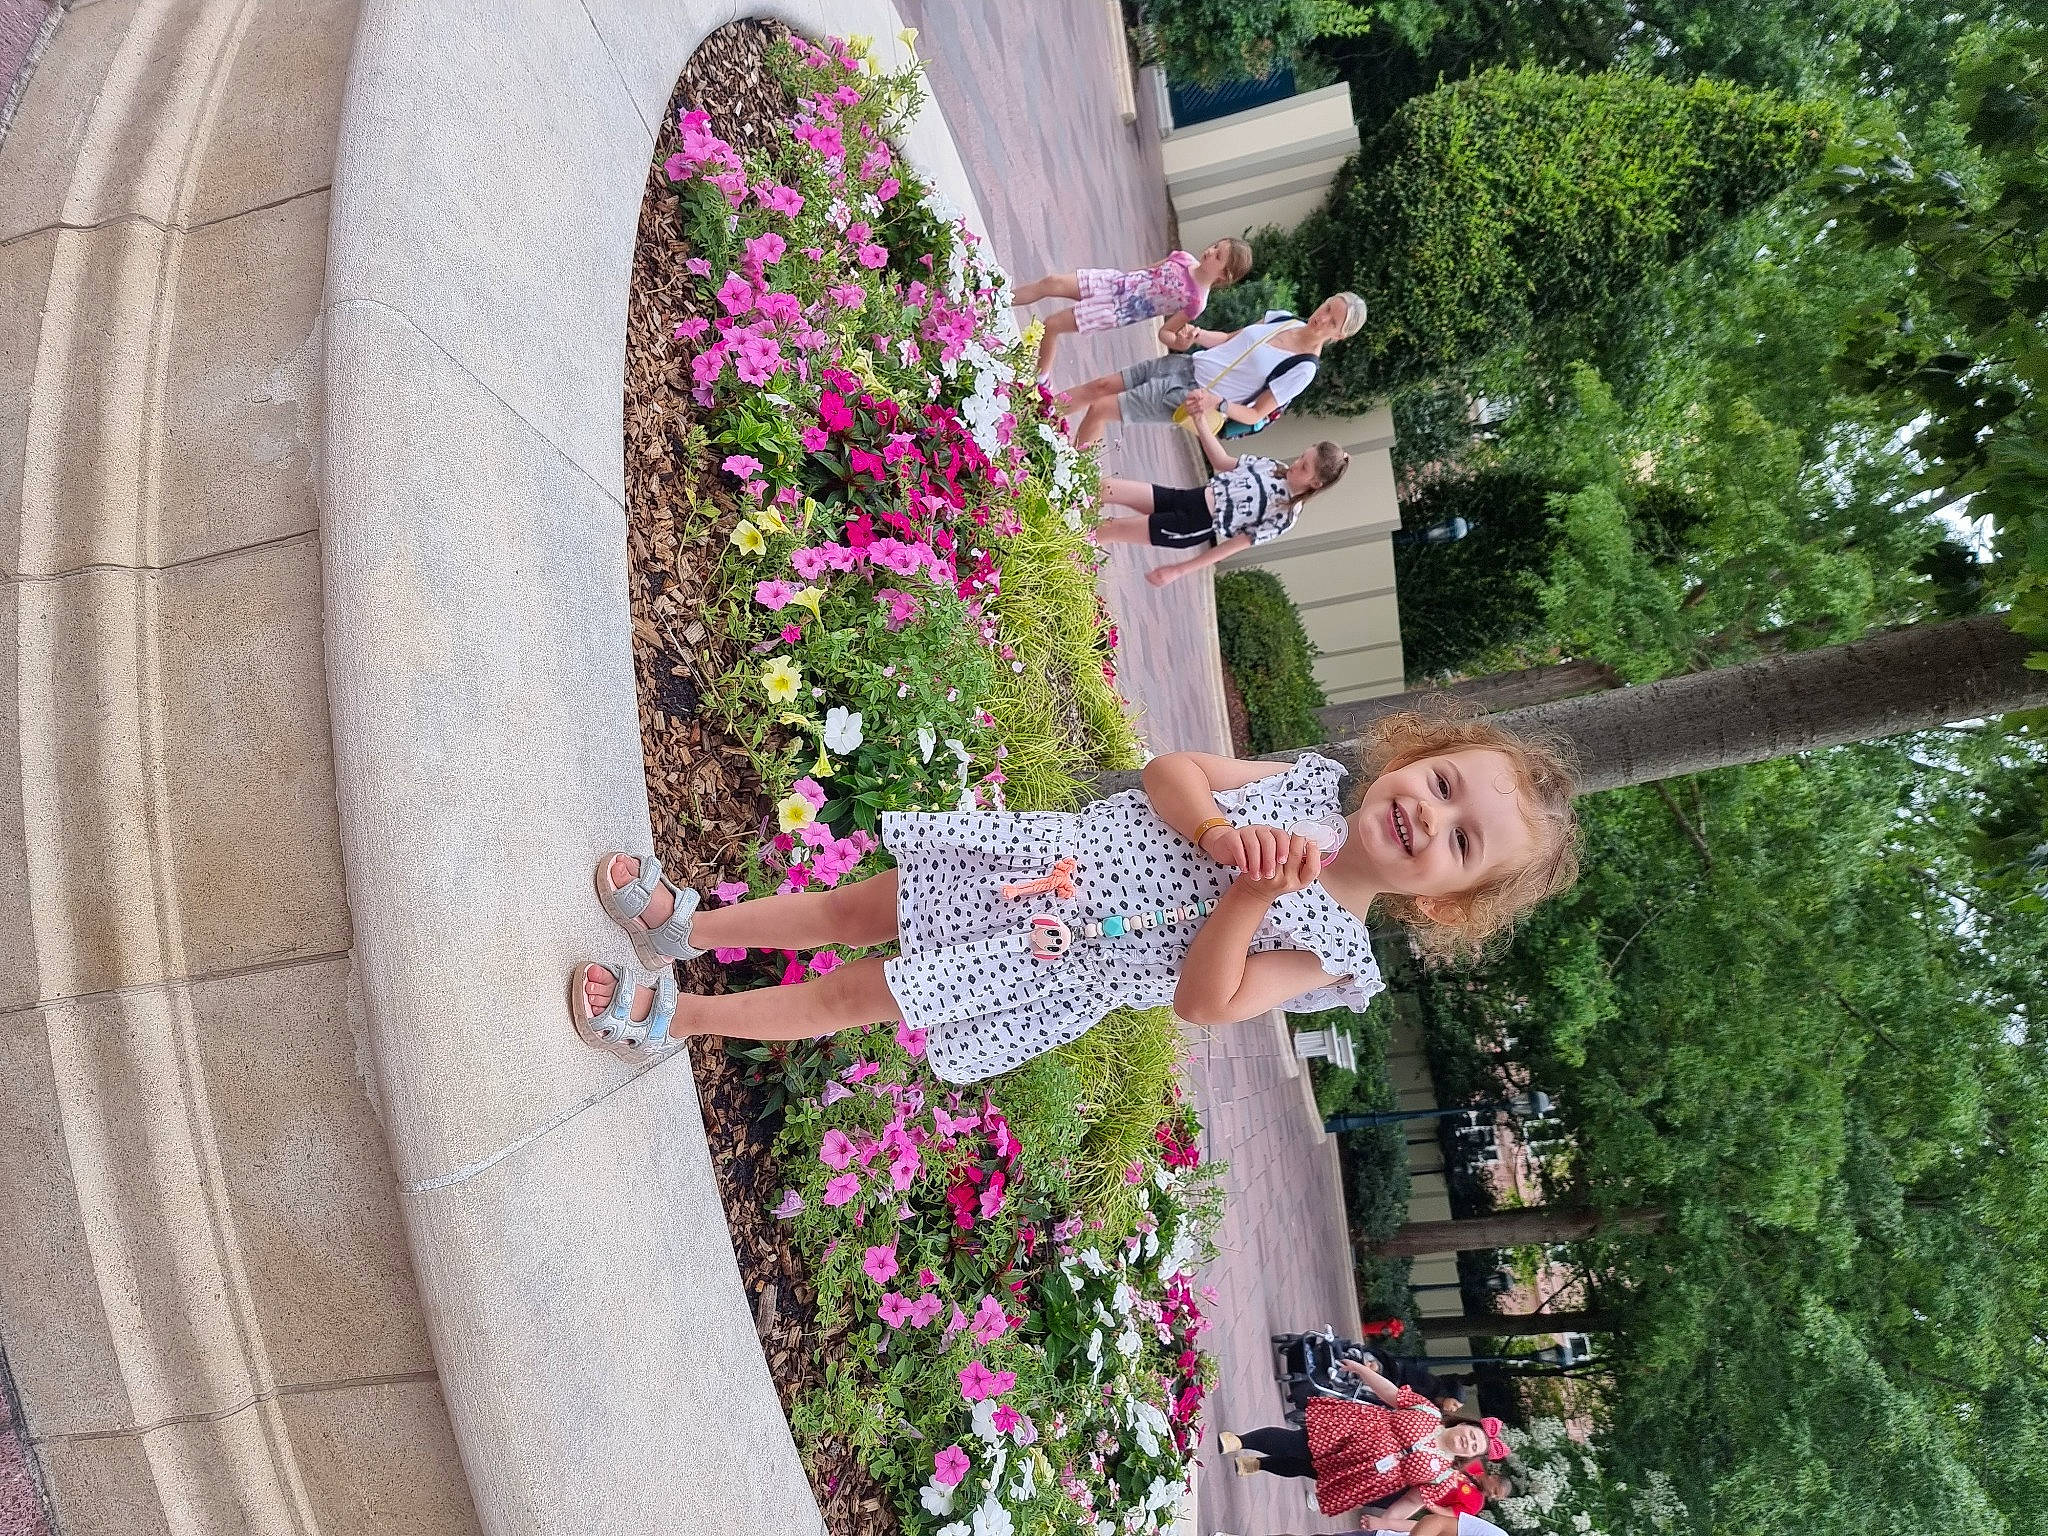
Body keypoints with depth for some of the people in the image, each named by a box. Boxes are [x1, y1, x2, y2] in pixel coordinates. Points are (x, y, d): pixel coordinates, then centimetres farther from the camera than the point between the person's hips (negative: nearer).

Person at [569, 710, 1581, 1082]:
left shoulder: (1335, 953, -13)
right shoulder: (1314, 780, -5)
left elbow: (1203, 1000, -17)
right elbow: (1168, 771, -6)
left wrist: (1252, 896, -30)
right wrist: (1221, 832, -24)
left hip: (1045, 979, -2)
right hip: (1041, 857, 2)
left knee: (851, 994, 3)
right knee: (847, 907, 8)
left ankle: (671, 1014, 22)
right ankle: (687, 924, 31)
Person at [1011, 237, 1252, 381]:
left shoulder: (1195, 301, -19)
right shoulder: (1184, 258, -3)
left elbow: (1166, 333, -9)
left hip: (1114, 311, -5)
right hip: (1113, 280, 5)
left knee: (1051, 325, -8)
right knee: (1050, 283, -4)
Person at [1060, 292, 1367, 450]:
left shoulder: (1303, 368, -18)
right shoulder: (1283, 318, 2)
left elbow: (1256, 415, -15)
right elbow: (1227, 339, 13)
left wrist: (1218, 403, -29)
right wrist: (1195, 335, -4)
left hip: (1188, 397, -6)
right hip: (1188, 364, 6)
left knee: (1099, 409, -4)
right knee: (1100, 386, 9)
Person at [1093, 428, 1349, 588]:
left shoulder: (1285, 516, -12)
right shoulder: (1272, 466, 6)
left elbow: (1235, 545, -12)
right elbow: (1222, 462, 11)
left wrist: (1179, 571, -13)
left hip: (1193, 527, -7)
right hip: (1186, 495, 7)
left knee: (1110, 531, -13)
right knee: (1102, 488, -5)